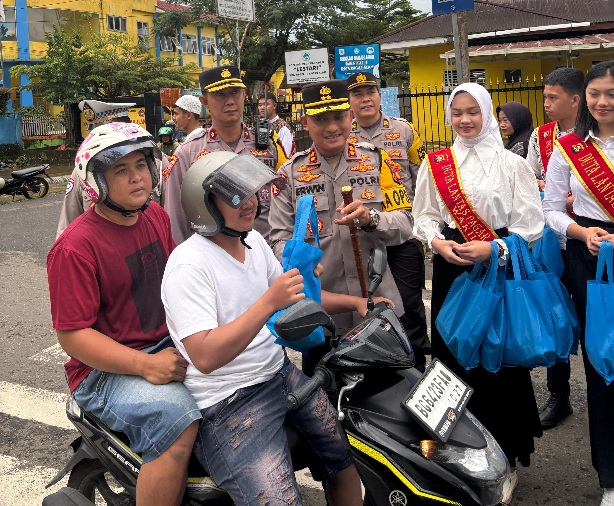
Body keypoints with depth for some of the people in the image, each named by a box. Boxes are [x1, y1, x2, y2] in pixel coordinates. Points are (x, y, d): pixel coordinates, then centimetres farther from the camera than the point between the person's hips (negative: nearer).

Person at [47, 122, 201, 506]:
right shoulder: (75, 247, -17)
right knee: (179, 419, -33)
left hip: (167, 346, 8)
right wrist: (146, 365, -27)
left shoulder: (156, 216, 7)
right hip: (104, 370, -8)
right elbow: (72, 335, -18)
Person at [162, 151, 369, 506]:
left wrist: (354, 302, 8)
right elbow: (205, 357, -27)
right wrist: (268, 303, -32)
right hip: (228, 402, -8)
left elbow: (293, 296, 21)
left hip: (279, 370, 9)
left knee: (348, 453, 8)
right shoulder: (189, 265, -18)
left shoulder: (253, 240, 8)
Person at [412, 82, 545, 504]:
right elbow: (424, 216, 10)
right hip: (451, 270, 3)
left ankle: (505, 459, 15)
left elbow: (531, 224, -4)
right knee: (454, 357, 7)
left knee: (500, 363, 0)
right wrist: (438, 242, -10)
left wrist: (492, 249, -18)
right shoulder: (435, 164, 8)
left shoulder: (512, 164, -1)